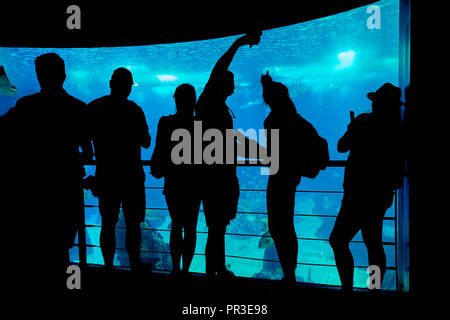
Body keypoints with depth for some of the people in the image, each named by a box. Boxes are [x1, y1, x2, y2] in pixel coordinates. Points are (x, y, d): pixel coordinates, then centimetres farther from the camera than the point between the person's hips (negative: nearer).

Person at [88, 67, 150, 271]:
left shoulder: (93, 108, 1)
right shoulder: (133, 110, -11)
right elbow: (146, 143, -6)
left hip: (105, 176, 3)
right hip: (131, 177, -3)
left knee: (108, 224, 12)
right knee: (133, 225, 7)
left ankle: (108, 267, 20)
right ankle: (134, 267, 13)